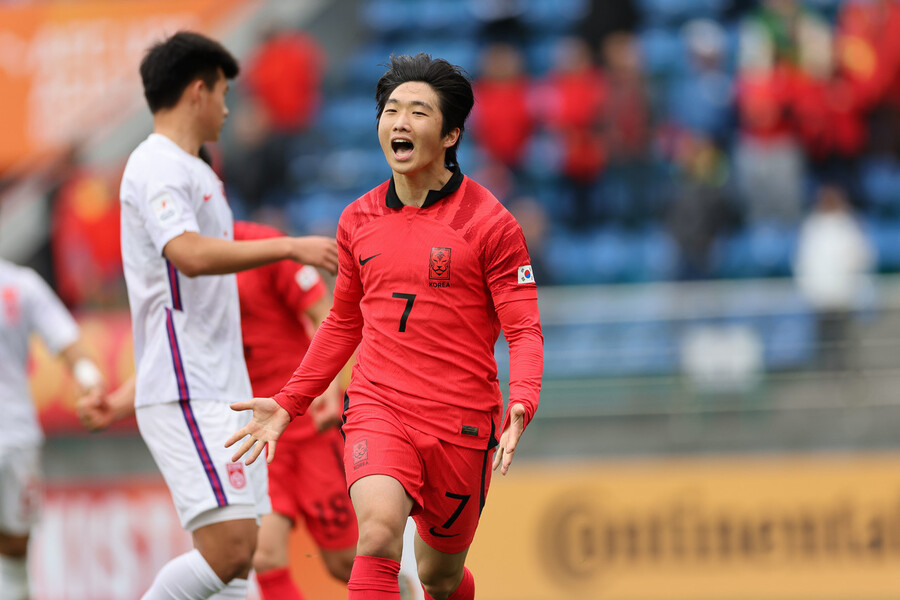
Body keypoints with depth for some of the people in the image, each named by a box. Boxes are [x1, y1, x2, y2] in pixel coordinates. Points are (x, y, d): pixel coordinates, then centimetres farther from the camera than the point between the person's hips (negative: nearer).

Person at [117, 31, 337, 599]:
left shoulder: (192, 170, 20)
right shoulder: (158, 166, -11)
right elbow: (190, 255, -28)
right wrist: (290, 247, -29)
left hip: (219, 395, 10)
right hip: (184, 396, -10)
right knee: (230, 547, -19)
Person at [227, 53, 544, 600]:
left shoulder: (490, 222, -5)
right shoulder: (359, 220, 7)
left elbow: (524, 330, -7)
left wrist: (521, 405, -25)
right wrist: (288, 404, 16)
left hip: (461, 421, -1)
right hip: (377, 410, 1)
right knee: (379, 530, -27)